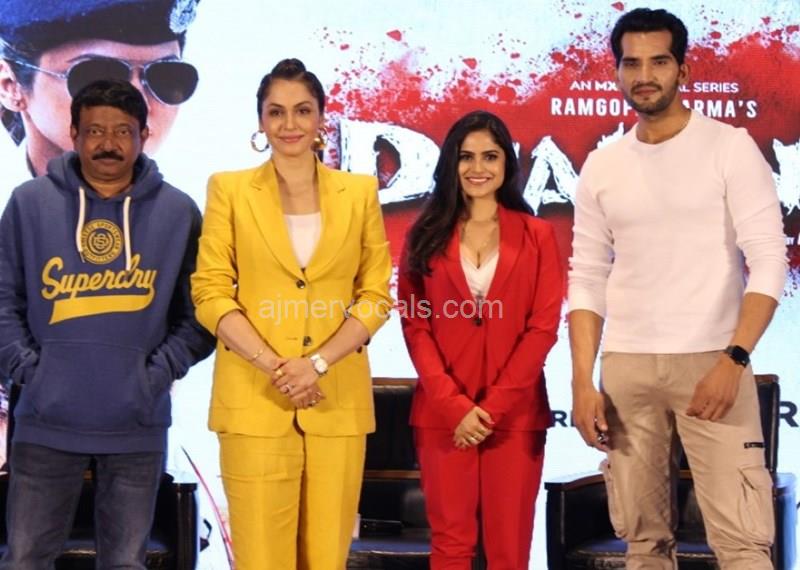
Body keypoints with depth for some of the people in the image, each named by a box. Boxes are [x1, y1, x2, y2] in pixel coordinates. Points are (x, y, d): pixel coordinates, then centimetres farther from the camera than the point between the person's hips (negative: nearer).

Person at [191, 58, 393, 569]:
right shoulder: (229, 190, 5)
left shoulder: (360, 191, 9)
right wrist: (272, 365, -13)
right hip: (254, 398, -1)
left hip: (337, 398, 1)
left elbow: (376, 293, 5)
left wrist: (316, 363, -9)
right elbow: (210, 294, 0)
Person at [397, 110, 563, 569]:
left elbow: (544, 327, -2)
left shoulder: (536, 235, 5)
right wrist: (455, 405, -11)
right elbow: (415, 326, 1)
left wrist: (493, 406, -10)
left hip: (515, 413, 0)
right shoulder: (427, 235, 6)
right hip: (442, 414, 1)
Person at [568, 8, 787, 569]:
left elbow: (769, 262, -6)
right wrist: (582, 382, 1)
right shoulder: (601, 168, 11)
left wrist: (733, 360, -16)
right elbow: (587, 282, 11)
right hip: (625, 368, 4)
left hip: (712, 361, -4)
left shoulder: (730, 147, -1)